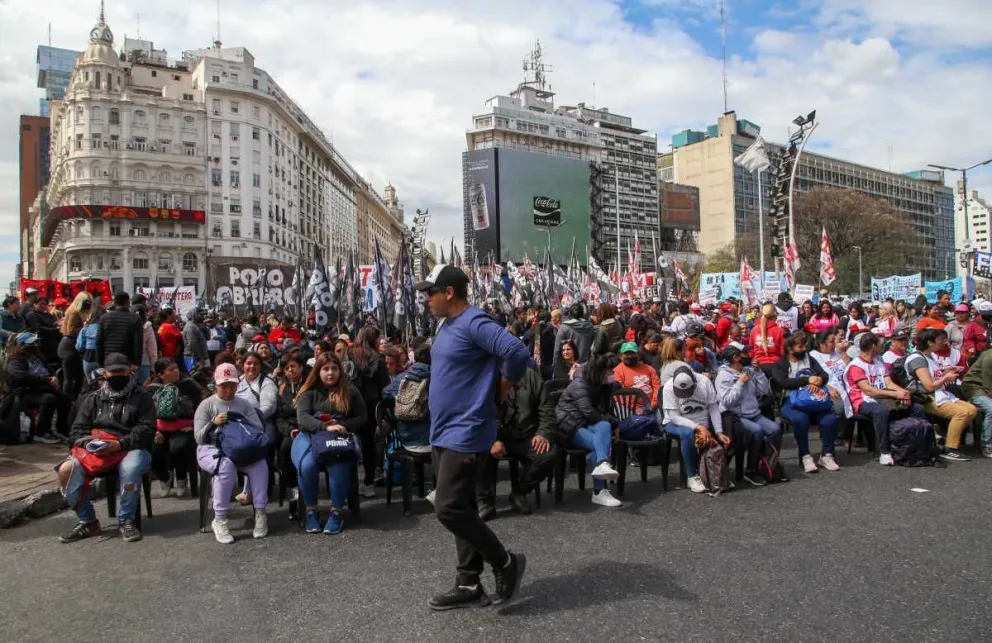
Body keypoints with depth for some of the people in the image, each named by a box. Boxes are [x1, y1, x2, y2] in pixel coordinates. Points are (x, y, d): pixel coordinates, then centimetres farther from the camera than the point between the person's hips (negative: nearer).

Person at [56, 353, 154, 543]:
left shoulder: (141, 397, 6)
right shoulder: (93, 399, 20)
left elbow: (146, 430, -5)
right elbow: (78, 429, 14)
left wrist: (119, 445, -21)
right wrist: (89, 442, -10)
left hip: (131, 448, -4)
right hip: (95, 450, 4)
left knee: (130, 468, -38)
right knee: (66, 470, -23)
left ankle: (125, 521, -19)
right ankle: (87, 521, -6)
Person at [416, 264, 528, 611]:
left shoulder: (475, 323, -18)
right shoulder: (447, 325, 12)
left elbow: (518, 352, -29)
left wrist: (502, 388, -14)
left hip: (465, 433, -10)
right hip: (444, 432, 10)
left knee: (448, 509, -10)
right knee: (461, 508, 14)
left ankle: (505, 562, 10)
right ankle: (469, 585, 24)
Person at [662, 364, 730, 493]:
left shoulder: (704, 381, -14)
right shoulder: (669, 387, -21)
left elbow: (714, 409, -11)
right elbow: (674, 417, -22)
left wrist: (719, 433, -20)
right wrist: (698, 427, -33)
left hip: (703, 425, 3)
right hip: (676, 424, -3)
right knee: (688, 433, -36)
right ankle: (692, 476, -19)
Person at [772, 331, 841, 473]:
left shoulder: (810, 359, 19)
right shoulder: (779, 364, 6)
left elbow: (824, 375, 6)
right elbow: (784, 382, -13)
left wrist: (817, 381, -18)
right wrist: (808, 380, -19)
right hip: (791, 401, -4)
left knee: (831, 418, -24)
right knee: (801, 419, -36)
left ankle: (826, 455, -9)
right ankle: (805, 456, -21)